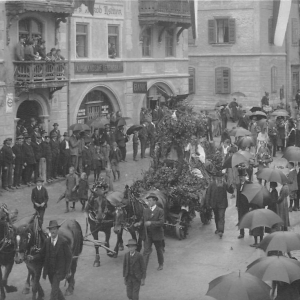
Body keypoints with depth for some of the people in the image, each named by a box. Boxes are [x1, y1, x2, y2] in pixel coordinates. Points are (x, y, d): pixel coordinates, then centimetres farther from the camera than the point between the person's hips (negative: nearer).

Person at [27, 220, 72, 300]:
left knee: (54, 290, -10)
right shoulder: (47, 241, 1)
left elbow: (68, 257, -9)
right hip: (49, 270, 5)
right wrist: (33, 257, -15)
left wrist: (67, 272, -9)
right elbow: (42, 253, 5)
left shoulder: (63, 242, -13)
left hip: (59, 270, -5)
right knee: (55, 288, 19)